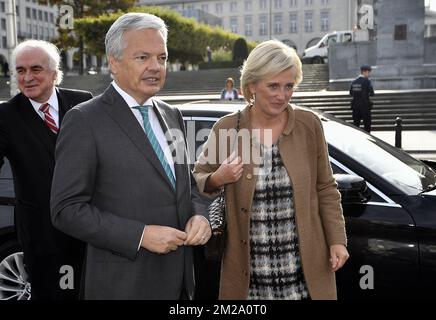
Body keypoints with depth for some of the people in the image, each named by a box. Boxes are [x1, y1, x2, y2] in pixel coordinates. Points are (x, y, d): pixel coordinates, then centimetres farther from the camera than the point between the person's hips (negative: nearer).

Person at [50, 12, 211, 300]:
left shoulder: (172, 116, 8)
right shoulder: (85, 121, -11)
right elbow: (67, 209, -13)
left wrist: (199, 215, -4)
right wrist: (140, 235, -19)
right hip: (124, 284, -5)